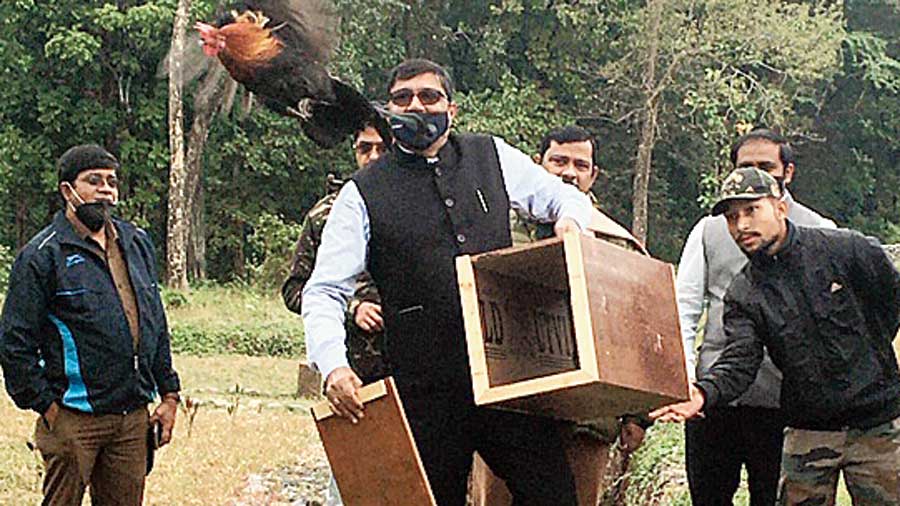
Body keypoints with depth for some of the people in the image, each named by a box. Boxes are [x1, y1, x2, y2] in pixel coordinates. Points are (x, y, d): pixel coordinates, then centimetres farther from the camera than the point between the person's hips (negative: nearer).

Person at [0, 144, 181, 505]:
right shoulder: (43, 254, -7)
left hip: (133, 419, 6)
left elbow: (157, 326, 21)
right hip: (73, 420, -6)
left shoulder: (137, 244, 14)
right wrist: (46, 407, -9)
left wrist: (169, 394, 15)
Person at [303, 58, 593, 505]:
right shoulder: (363, 195, 3)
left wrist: (570, 221, -1)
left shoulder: (492, 157, 12)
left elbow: (566, 197, 24)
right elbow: (324, 293, 0)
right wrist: (333, 367, -17)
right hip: (426, 395, -2)